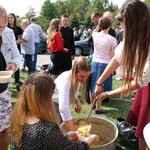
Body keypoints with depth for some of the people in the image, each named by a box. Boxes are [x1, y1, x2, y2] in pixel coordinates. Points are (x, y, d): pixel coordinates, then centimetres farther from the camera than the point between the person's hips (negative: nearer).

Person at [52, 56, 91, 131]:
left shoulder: (77, 78, -13)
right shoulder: (65, 80, -35)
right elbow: (63, 108, -45)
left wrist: (77, 101, -13)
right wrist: (73, 131, -46)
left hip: (58, 104, 7)